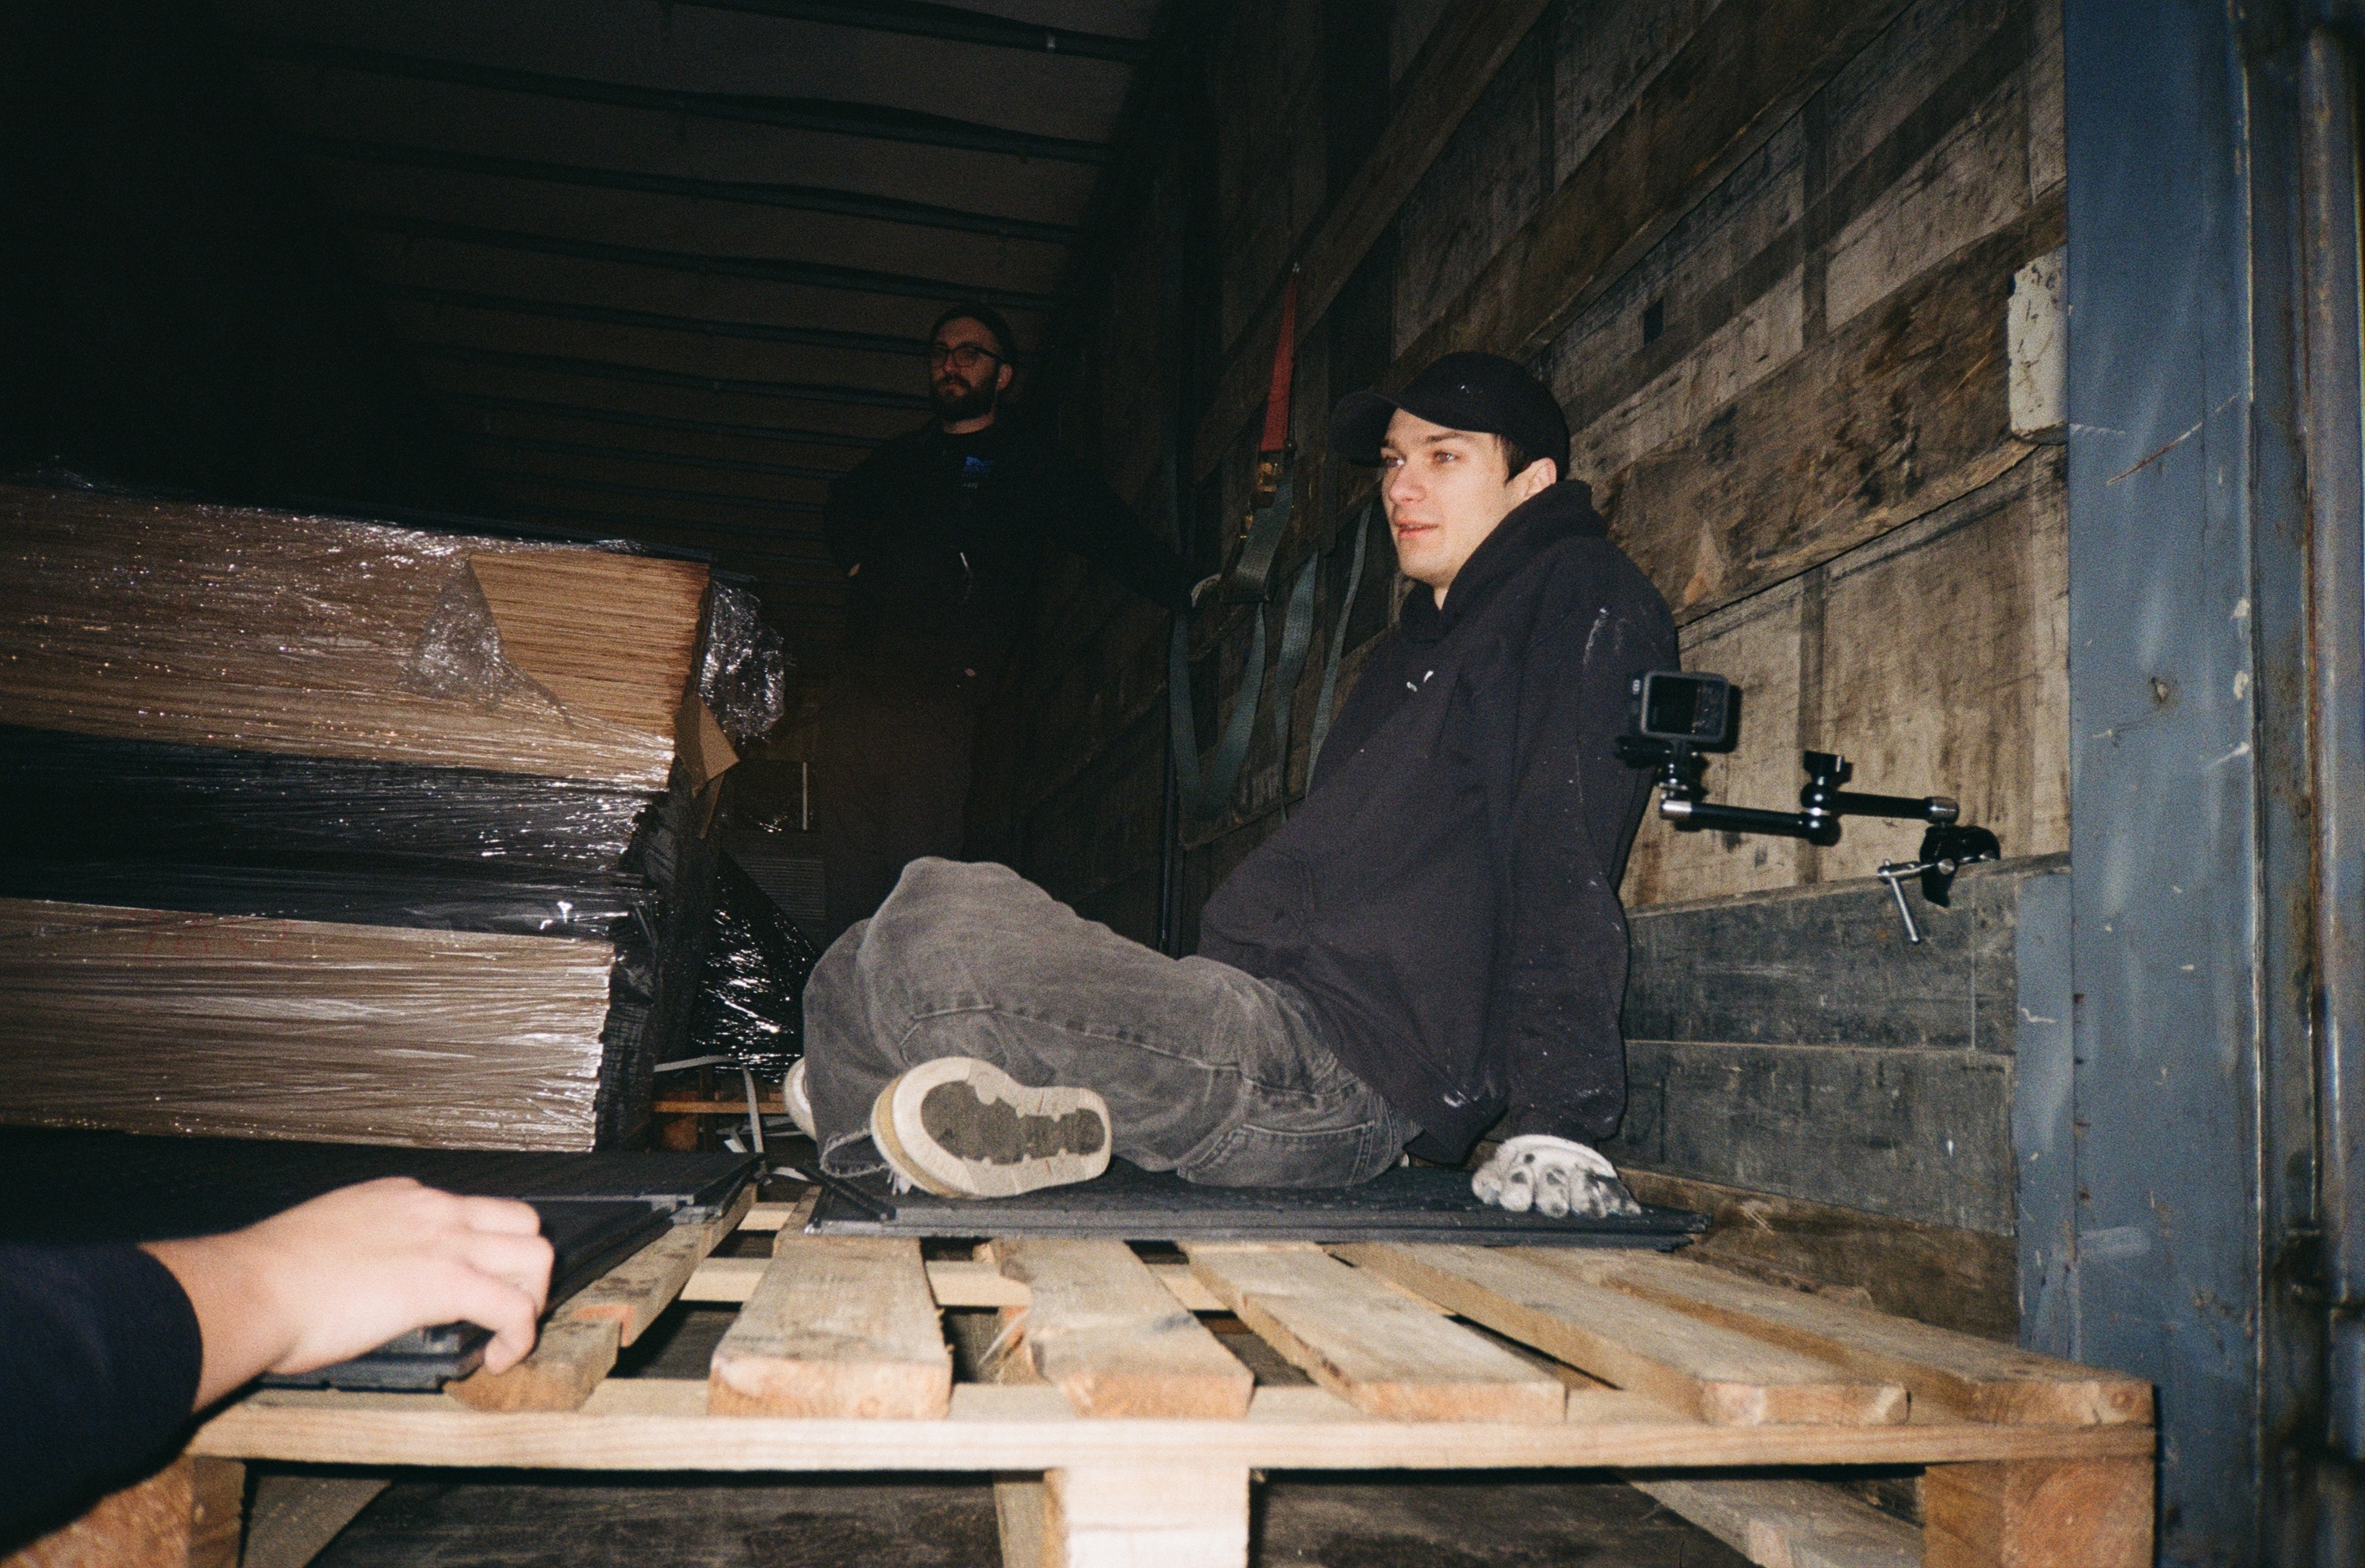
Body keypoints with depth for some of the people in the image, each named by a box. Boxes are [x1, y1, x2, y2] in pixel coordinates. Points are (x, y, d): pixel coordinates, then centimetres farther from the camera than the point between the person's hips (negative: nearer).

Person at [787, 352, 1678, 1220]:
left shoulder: (1578, 597, -3)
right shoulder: (1417, 642, 27)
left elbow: (1570, 863, -15)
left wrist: (1556, 1125, -23)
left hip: (1345, 1072, -10)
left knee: (934, 920, -25)